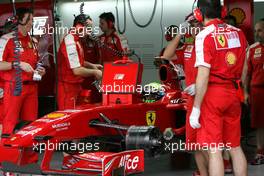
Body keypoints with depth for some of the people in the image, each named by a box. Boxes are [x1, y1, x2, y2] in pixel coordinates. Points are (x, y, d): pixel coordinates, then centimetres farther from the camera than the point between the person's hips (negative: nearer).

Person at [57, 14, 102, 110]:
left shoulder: (75, 40, 11)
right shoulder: (70, 42, -21)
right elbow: (77, 70, -25)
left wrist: (91, 65, 12)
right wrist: (94, 72, -11)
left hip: (75, 86, 10)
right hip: (68, 89, -10)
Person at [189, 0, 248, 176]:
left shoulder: (204, 36, -11)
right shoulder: (239, 33, 6)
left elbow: (203, 75, -16)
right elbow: (244, 70, 11)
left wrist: (196, 108, -14)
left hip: (212, 94, -5)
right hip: (233, 93, 6)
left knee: (214, 150, -3)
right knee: (235, 147, 15)